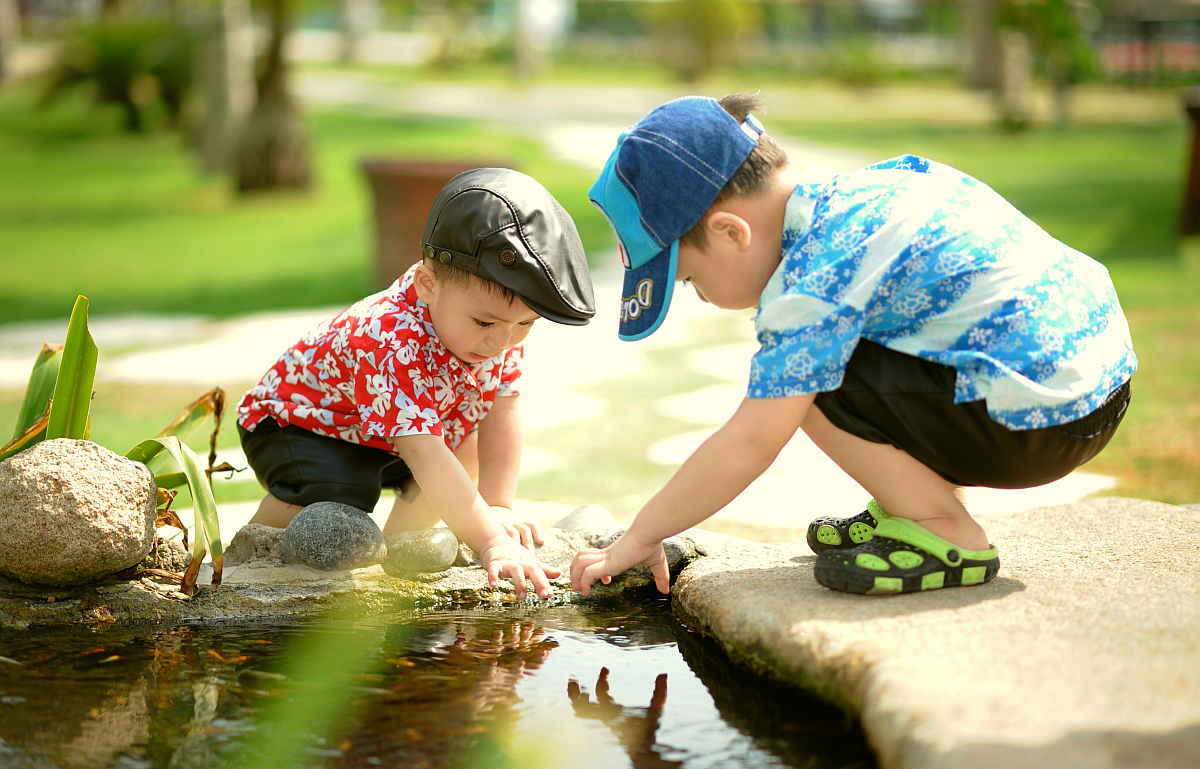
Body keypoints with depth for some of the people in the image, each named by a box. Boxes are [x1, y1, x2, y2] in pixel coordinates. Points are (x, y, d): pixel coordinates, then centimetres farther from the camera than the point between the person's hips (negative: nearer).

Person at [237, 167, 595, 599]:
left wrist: (497, 506, -23)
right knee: (332, 490, -34)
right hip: (295, 425, -8)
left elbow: (500, 413, -13)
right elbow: (425, 458, -51)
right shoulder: (393, 344, -44)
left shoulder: (501, 320, -20)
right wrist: (490, 543, -56)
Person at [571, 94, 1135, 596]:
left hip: (1038, 422, -10)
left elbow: (748, 444, -17)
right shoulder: (851, 190, 8)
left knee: (807, 374, -13)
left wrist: (640, 535, -6)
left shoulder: (813, 279, -17)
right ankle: (913, 502, 17)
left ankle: (944, 532, -4)